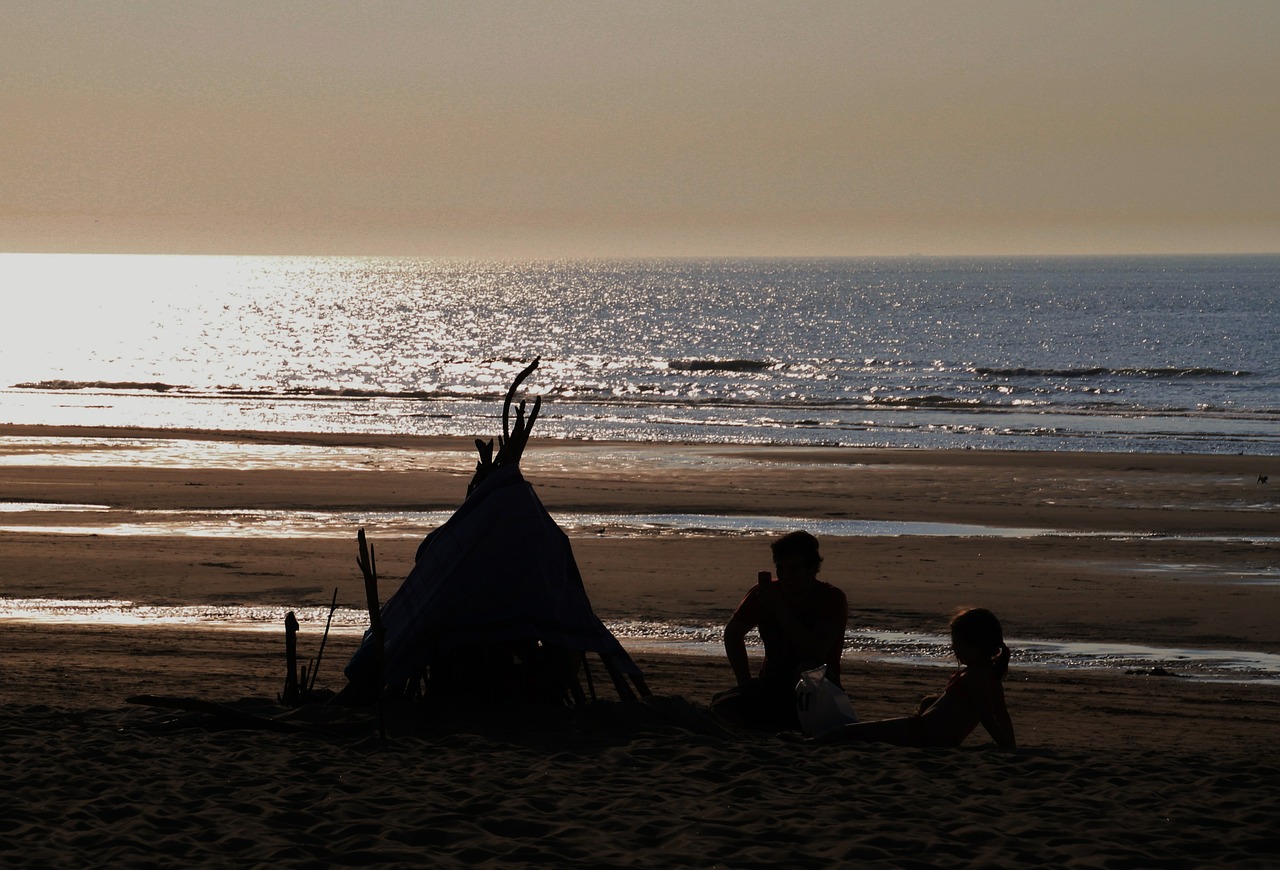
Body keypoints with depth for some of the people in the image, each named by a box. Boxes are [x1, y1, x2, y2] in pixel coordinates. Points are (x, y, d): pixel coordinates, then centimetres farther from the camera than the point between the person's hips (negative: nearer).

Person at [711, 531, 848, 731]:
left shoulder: (832, 598, -12)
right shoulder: (762, 594, 0)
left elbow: (817, 652, -28)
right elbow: (733, 633, 16)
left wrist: (779, 608, -29)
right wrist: (746, 685, 6)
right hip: (774, 685, 4)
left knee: (808, 669, -40)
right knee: (722, 708, -25)